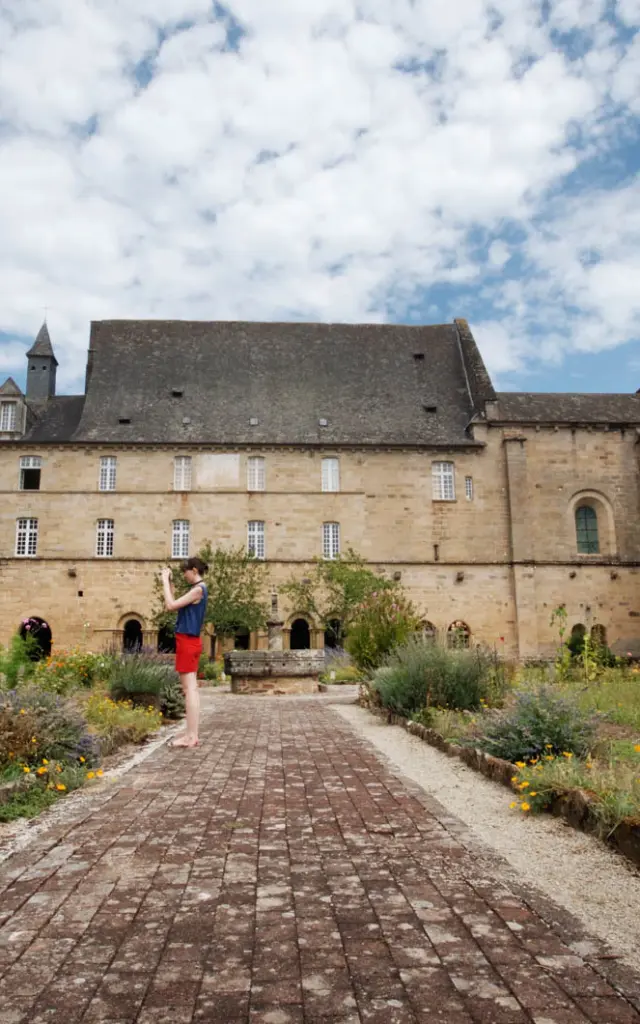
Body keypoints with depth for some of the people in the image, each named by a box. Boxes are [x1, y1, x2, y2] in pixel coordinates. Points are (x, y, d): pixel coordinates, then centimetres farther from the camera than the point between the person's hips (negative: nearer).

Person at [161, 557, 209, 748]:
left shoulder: (198, 589, -14)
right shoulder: (198, 589, 16)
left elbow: (171, 606, -18)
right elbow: (173, 607, 16)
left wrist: (165, 581, -10)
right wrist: (169, 584, 12)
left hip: (187, 641, -10)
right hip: (190, 641, 10)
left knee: (189, 688, -9)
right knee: (191, 688, 11)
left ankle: (192, 736, -7)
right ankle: (191, 732, 16)